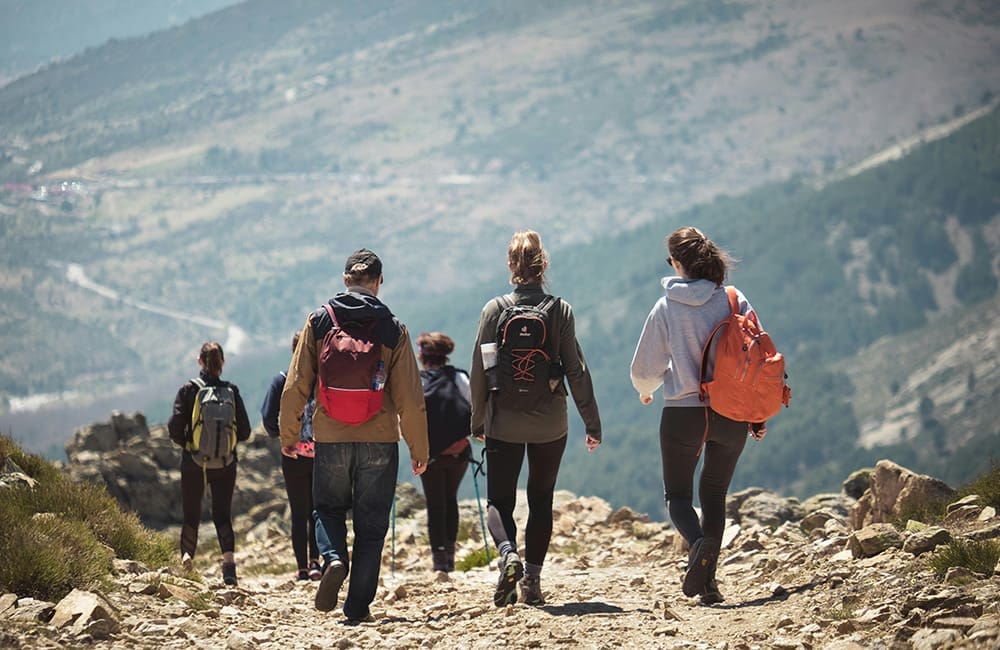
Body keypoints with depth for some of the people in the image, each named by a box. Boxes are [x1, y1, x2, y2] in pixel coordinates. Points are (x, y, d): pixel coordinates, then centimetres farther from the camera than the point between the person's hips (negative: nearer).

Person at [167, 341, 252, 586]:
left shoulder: (188, 390, -8)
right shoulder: (231, 391, -4)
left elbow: (175, 428, -12)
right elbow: (244, 432, -3)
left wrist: (186, 443, 8)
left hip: (193, 463, -1)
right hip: (225, 464, 1)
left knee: (191, 514, 15)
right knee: (223, 514, 3)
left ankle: (187, 557, 7)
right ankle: (229, 559, -16)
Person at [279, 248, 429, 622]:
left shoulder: (319, 322, 0)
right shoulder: (393, 329, -2)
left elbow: (296, 385, 0)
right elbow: (410, 397, -3)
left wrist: (288, 434, 11)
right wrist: (419, 449, 4)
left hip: (330, 438, 1)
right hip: (379, 441, 0)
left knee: (327, 507, 20)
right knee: (371, 524, 8)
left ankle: (334, 558, -10)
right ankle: (358, 607, 6)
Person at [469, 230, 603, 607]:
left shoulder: (495, 310, -5)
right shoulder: (560, 310, -5)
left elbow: (479, 371, -2)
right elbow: (576, 370, -4)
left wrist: (477, 420, 10)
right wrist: (592, 422, 3)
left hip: (504, 423, -1)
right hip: (550, 424, 1)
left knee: (499, 500, 7)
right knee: (541, 501, 13)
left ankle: (508, 555, -20)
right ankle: (532, 580, 10)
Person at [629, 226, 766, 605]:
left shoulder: (665, 309, -5)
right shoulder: (735, 302, -3)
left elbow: (644, 369, 3)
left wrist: (646, 389, 27)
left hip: (682, 414, -2)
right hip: (732, 416, 2)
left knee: (677, 494, 11)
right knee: (714, 494, 16)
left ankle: (699, 544, -20)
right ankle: (706, 577, 6)